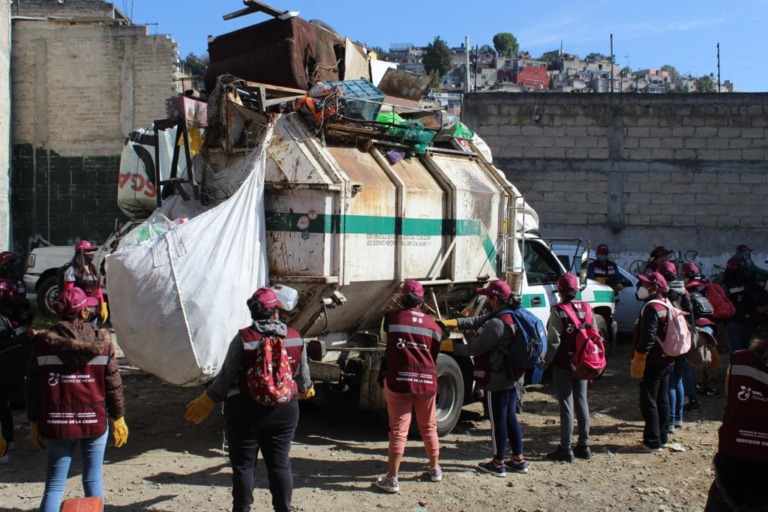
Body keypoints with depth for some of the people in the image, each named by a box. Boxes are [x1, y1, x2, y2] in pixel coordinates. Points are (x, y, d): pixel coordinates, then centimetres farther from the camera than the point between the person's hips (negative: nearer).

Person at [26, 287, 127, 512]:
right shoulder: (101, 340, -5)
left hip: (57, 424, 0)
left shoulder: (43, 342, -4)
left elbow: (32, 388, 0)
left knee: (54, 486, 8)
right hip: (95, 421, 0)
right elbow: (113, 385, -2)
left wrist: (34, 422, 10)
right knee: (93, 482, 10)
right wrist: (118, 418, 8)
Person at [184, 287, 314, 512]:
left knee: (243, 464, 9)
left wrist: (205, 403, 4)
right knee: (280, 463, 12)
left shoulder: (243, 339, -12)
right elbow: (303, 375, 8)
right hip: (284, 409, 3)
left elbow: (226, 377, -10)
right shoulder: (295, 338, -4)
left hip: (246, 410, -2)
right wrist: (306, 389, 30)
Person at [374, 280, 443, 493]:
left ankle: (392, 479, 1)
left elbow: (384, 339, 18)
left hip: (398, 379, -2)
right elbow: (434, 356, 10)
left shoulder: (391, 317, 0)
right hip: (427, 381, 3)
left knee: (398, 429, 0)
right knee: (429, 426, 19)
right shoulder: (433, 326, 5)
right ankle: (435, 469, 33)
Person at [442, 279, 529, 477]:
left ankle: (498, 463, 16)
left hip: (496, 381, -9)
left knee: (498, 420, 3)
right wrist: (449, 323, 2)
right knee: (510, 418, 17)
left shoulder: (496, 324, -24)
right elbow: (477, 321, 8)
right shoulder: (512, 317, 7)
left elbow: (474, 349, -20)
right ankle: (518, 460, 26)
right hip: (512, 377, 9)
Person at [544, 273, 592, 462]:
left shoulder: (559, 310, -15)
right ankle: (584, 446, 23)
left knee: (566, 404, -1)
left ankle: (566, 449, 5)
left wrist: (546, 361, -7)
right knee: (581, 402, 14)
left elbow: (553, 340, -17)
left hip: (563, 363, -6)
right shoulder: (587, 308, 4)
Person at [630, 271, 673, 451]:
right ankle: (662, 437, 23)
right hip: (666, 361, 10)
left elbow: (648, 337, -23)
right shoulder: (667, 305, 13)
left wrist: (638, 360, -19)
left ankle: (652, 442, -1)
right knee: (662, 400, 15)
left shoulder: (651, 308, -18)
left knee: (648, 402, -4)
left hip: (652, 362, -10)